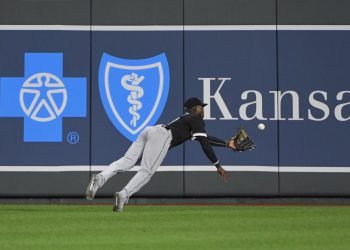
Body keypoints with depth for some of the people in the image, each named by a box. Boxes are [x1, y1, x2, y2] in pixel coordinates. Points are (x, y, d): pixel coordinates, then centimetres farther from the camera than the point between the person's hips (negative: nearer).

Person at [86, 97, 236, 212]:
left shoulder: (186, 119, 40)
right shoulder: (196, 119, 14)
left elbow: (204, 137, 49)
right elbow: (204, 144, 3)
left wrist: (227, 144, 53)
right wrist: (218, 165, 5)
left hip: (149, 131, 7)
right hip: (161, 135, -7)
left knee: (127, 162, -14)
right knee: (146, 171, -16)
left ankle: (100, 178, -38)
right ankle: (123, 195, -38)